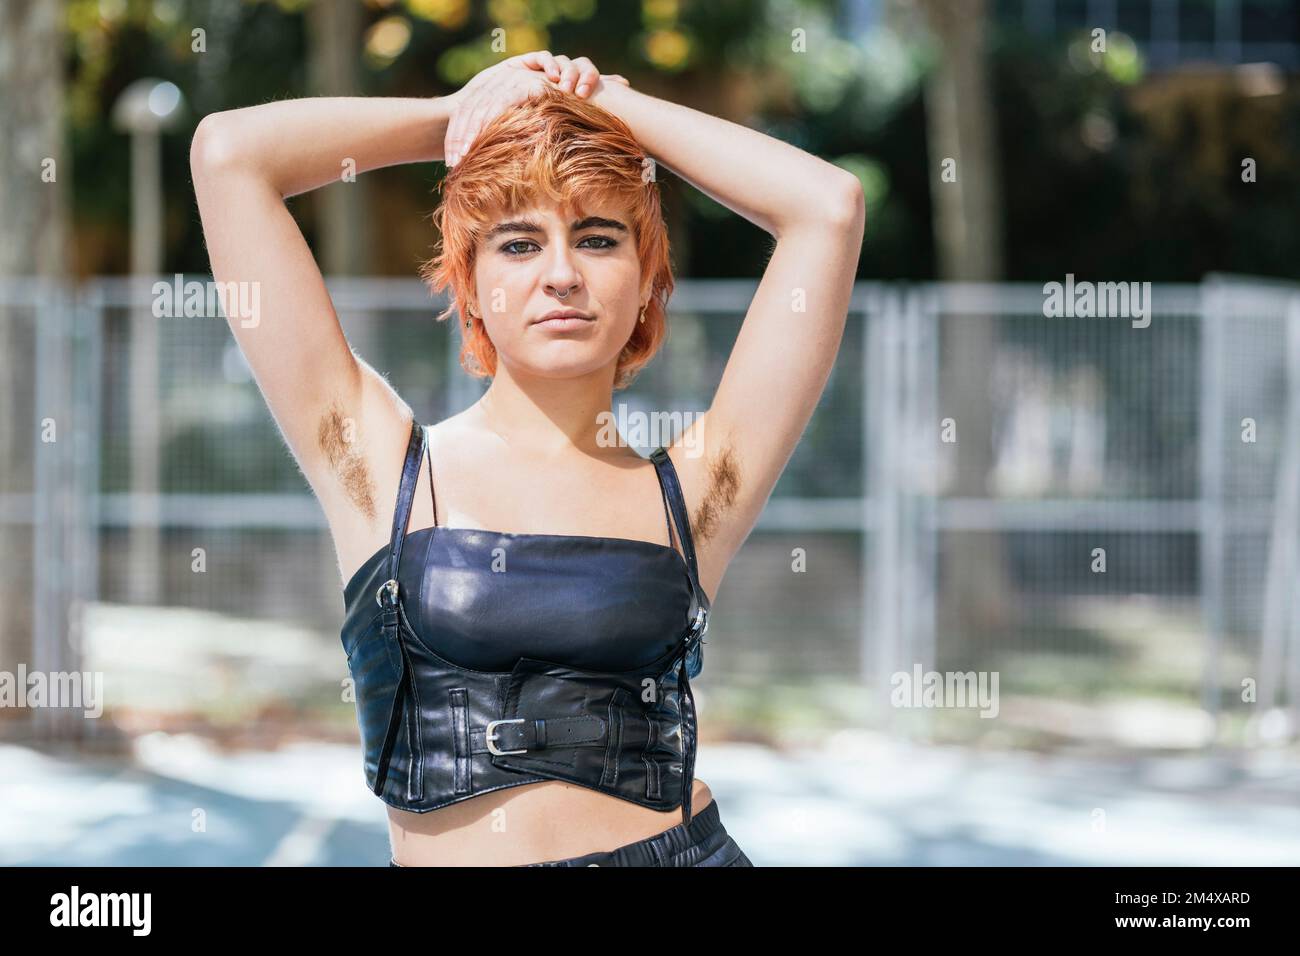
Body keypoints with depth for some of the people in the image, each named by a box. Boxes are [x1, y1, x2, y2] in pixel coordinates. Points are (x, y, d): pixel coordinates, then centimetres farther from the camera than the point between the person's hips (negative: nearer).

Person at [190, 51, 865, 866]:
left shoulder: (689, 491, 3)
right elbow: (229, 152, -1)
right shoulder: (380, 464, 2)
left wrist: (609, 104, 7)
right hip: (441, 857, 0)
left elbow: (829, 203, -1)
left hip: (678, 849, 0)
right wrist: (461, 116, 9)